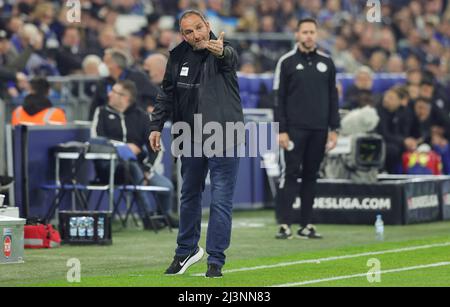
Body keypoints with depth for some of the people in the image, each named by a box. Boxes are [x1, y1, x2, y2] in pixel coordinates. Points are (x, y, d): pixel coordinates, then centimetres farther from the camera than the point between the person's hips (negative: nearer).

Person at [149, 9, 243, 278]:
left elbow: (231, 58, -38)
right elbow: (167, 94, 15)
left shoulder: (223, 52, -12)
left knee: (221, 201, -4)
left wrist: (221, 52, -62)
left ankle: (216, 260, 4)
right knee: (190, 196, 18)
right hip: (191, 139, 5)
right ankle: (187, 251, 34)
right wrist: (157, 126, 8)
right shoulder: (178, 57, 3)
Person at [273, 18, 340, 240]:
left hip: (319, 130, 3)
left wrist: (333, 129, 6)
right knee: (289, 174, -6)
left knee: (311, 176, 6)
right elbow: (279, 98, -1)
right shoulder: (287, 62, 1)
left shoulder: (326, 63, 10)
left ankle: (306, 225, 9)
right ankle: (285, 224, -7)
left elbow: (333, 97, 12)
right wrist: (281, 130, -8)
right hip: (294, 129, -3)